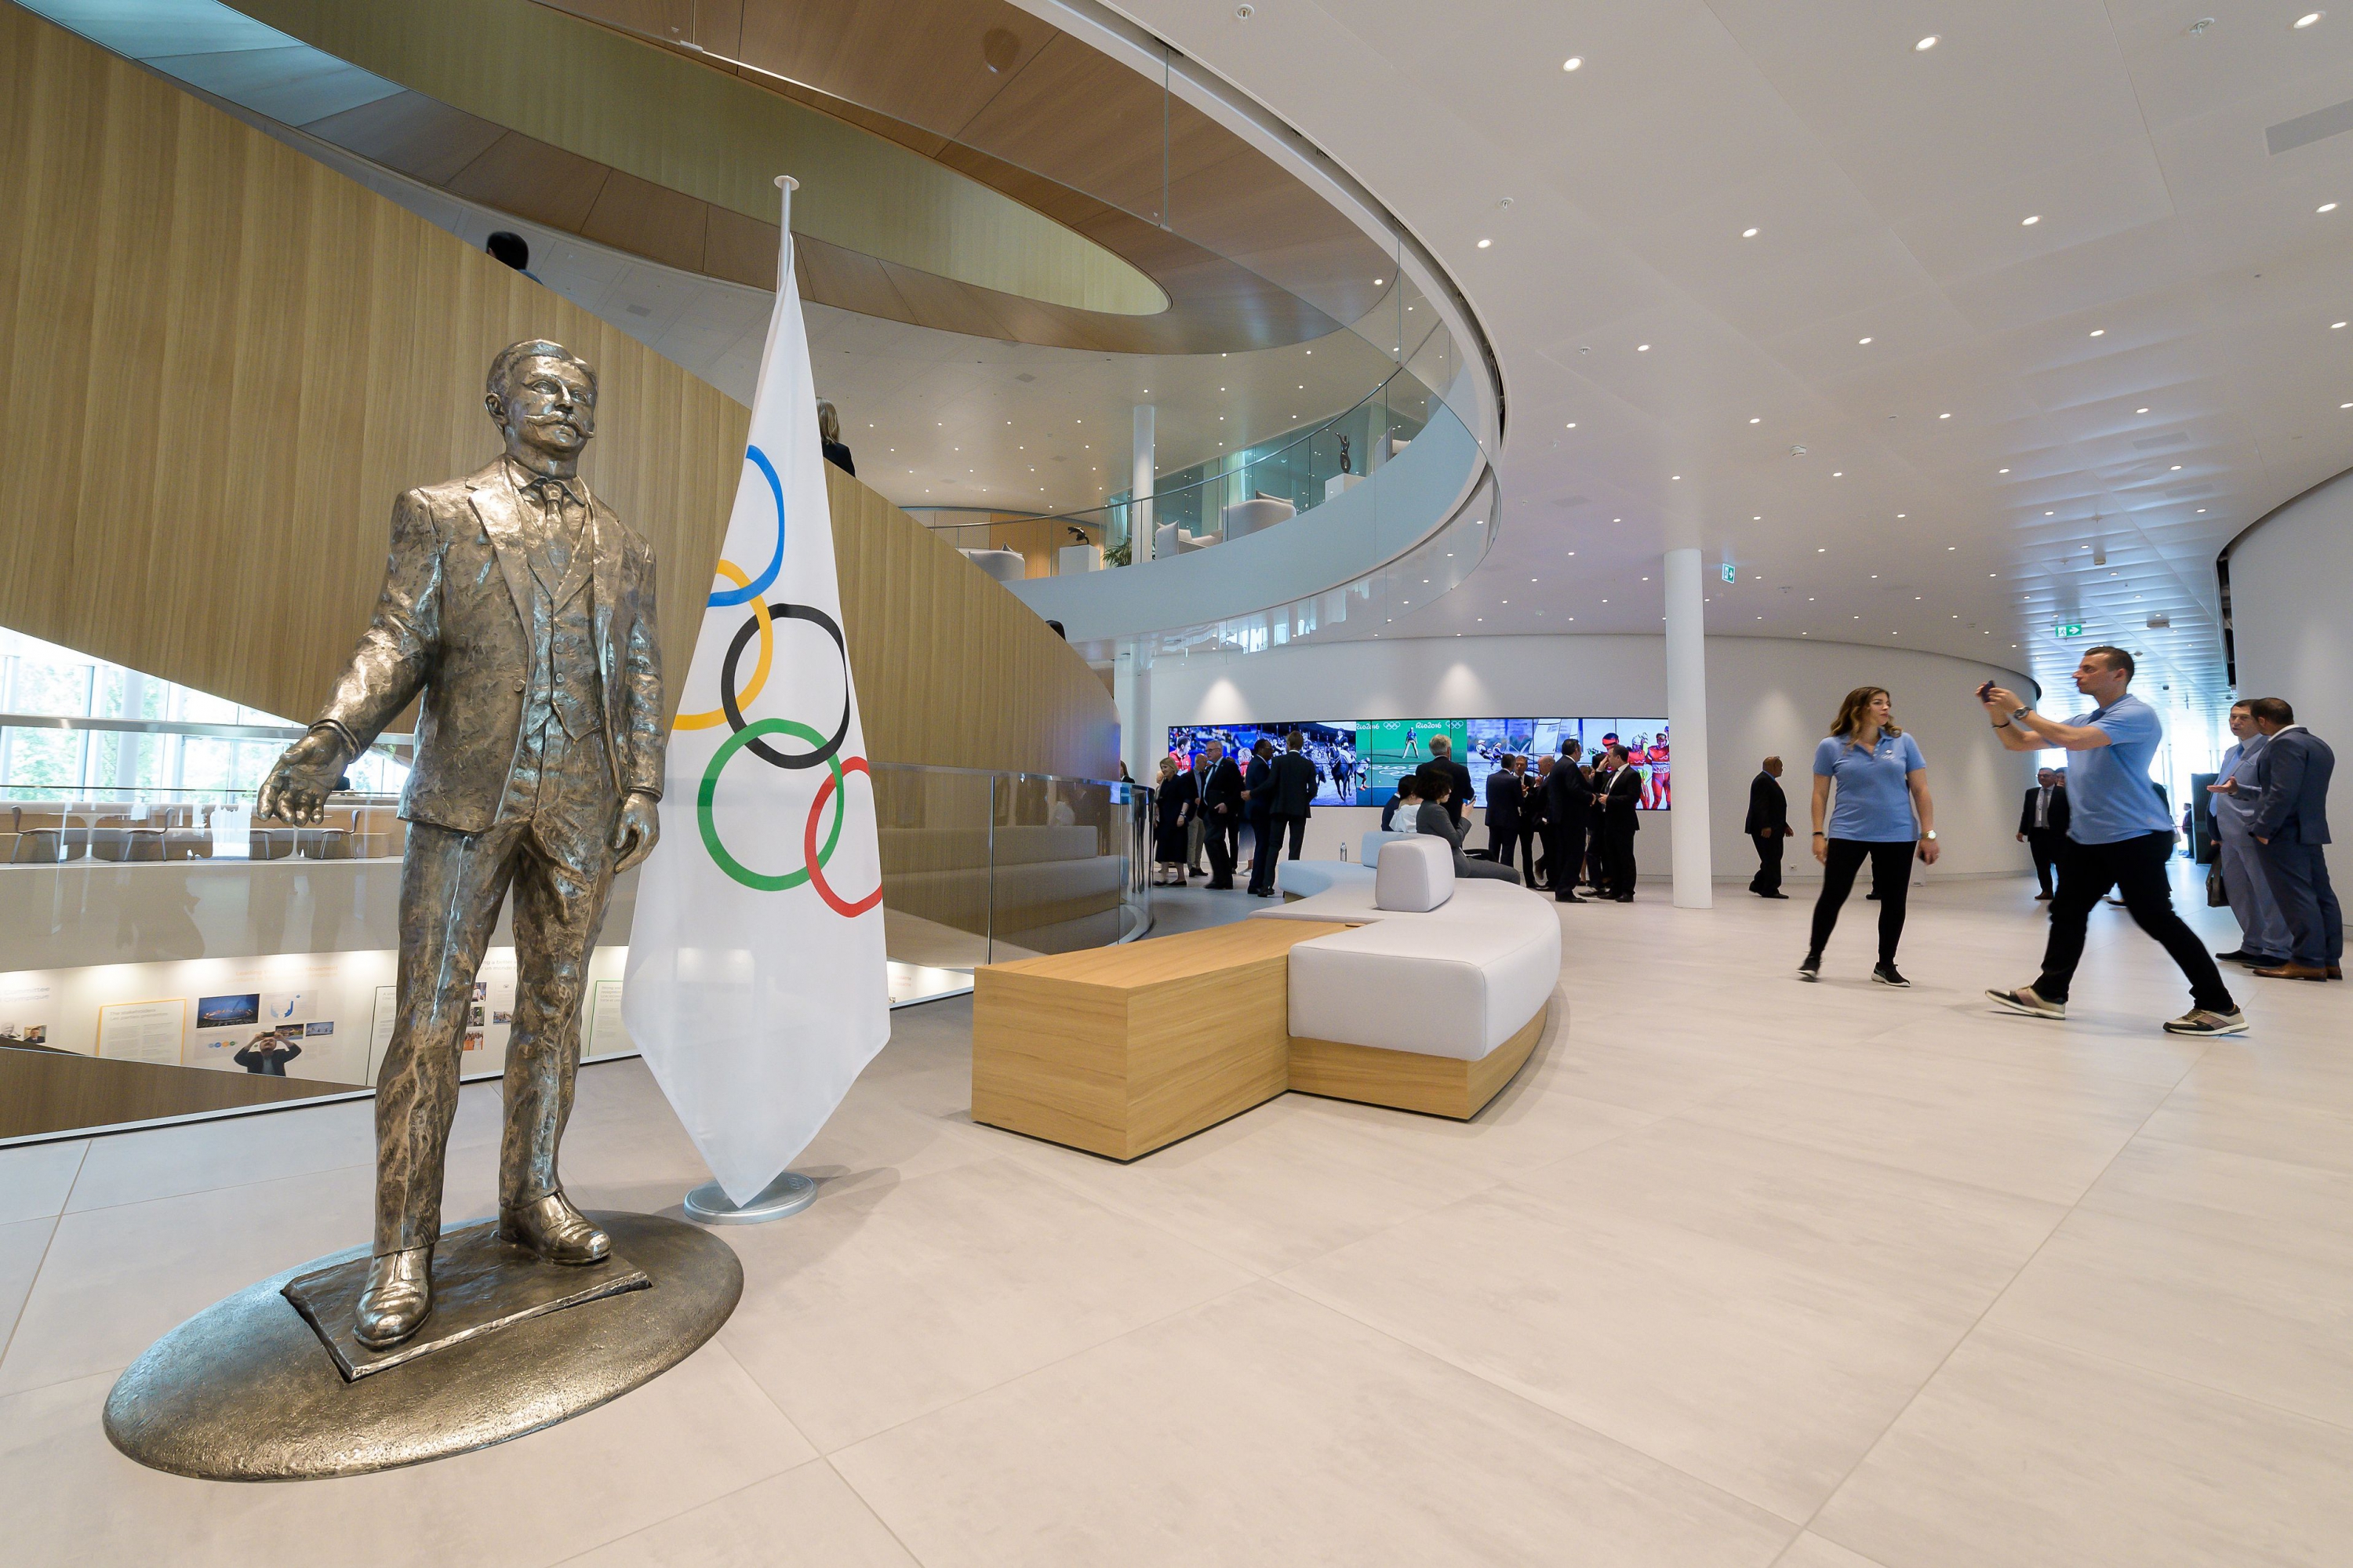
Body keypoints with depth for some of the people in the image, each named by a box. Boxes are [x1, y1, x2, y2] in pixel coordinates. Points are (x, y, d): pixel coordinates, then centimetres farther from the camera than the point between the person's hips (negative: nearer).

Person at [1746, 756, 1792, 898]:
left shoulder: (1769, 781, 20)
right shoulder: (1762, 781, -13)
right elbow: (1760, 805, -21)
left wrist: (1784, 825, 21)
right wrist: (1765, 826, -27)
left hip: (1774, 828, 10)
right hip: (1766, 830, -10)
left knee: (1772, 860, 11)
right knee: (1771, 859, -8)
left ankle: (1758, 885, 19)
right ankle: (1770, 890, -4)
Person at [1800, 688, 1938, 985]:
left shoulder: (1904, 742, 4)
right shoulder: (1832, 746, 0)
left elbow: (1921, 791, 5)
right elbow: (1820, 794, 4)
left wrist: (1928, 833, 0)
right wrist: (1818, 834, -1)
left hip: (1898, 836, 2)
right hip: (1847, 835, -2)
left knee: (1894, 901, 6)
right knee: (1832, 896, -1)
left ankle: (1885, 965, 20)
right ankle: (1813, 957, 14)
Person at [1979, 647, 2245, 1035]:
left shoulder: (2136, 714, -11)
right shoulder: (2084, 720, 15)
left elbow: (2074, 740, -27)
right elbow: (2019, 743, 17)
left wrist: (2020, 710, -19)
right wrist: (2000, 716, -1)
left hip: (2135, 838, -9)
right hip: (2085, 838, 9)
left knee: (2157, 919, -6)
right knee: (2067, 912, 10)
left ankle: (2219, 1007, 5)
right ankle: (2049, 994, 17)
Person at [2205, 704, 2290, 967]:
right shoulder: (2230, 752, 17)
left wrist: (2237, 790, -34)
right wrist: (2218, 832, 21)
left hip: (2253, 834, -8)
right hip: (2229, 834, 8)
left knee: (2266, 893, -1)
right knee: (2238, 894, 13)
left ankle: (2276, 951, 6)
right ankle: (2252, 947, 22)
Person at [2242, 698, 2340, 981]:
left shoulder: (2285, 744, -15)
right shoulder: (2318, 744, 16)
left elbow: (2284, 792, -23)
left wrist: (2264, 828, -19)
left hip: (2286, 833, -10)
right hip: (2310, 831, 10)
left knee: (2296, 897, -8)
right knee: (2320, 894, 10)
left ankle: (2308, 961, -7)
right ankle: (2330, 960, 13)